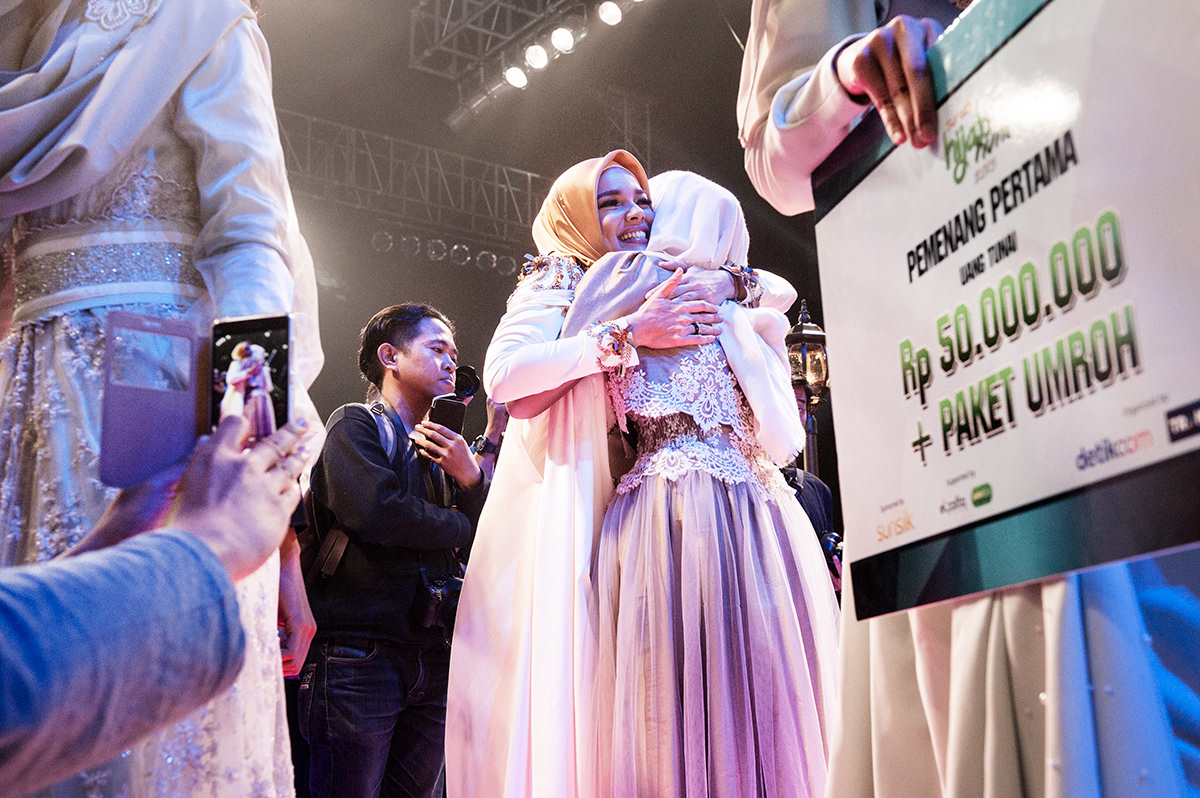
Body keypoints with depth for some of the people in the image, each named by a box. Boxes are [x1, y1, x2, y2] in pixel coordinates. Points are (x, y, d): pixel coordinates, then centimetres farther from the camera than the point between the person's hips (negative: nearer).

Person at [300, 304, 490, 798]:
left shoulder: (442, 451, 19)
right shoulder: (355, 425, -1)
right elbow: (374, 512, -19)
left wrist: (470, 478, -4)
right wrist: (458, 526, -3)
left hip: (432, 663, 6)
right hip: (360, 659, -6)